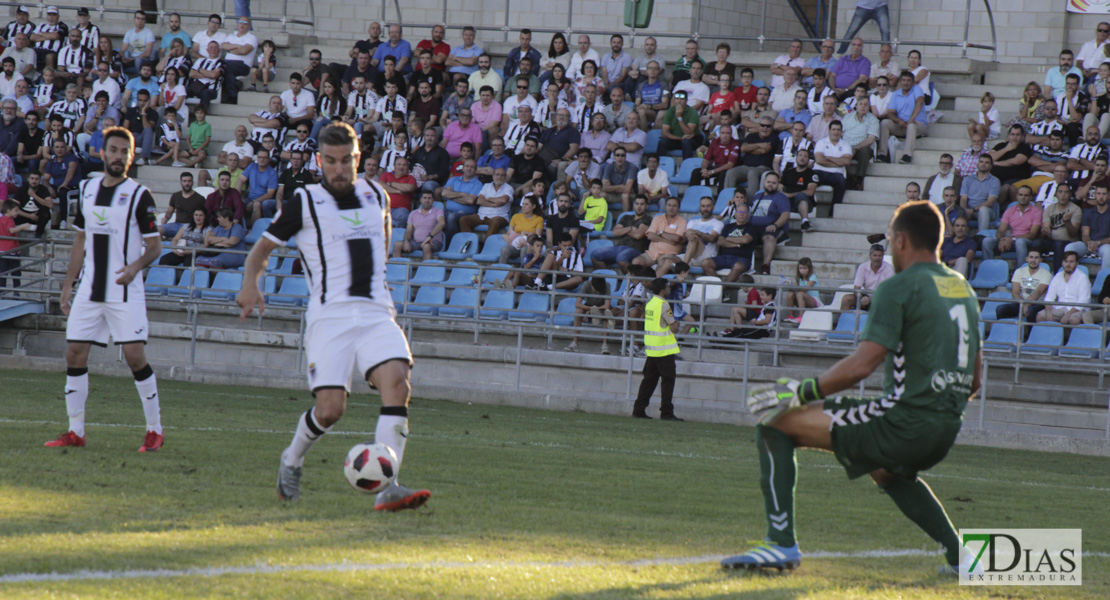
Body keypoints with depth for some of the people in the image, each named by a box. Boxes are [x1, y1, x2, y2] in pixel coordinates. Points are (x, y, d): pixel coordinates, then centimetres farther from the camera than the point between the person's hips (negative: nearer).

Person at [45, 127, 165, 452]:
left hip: (125, 292, -5)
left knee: (135, 356, -11)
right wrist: (68, 285, 14)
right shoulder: (86, 190, 11)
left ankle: (155, 431, 0)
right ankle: (75, 431, 8)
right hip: (89, 290, 5)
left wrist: (136, 266, -23)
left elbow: (155, 246, -3)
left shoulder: (139, 195, -5)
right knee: (75, 354, 0)